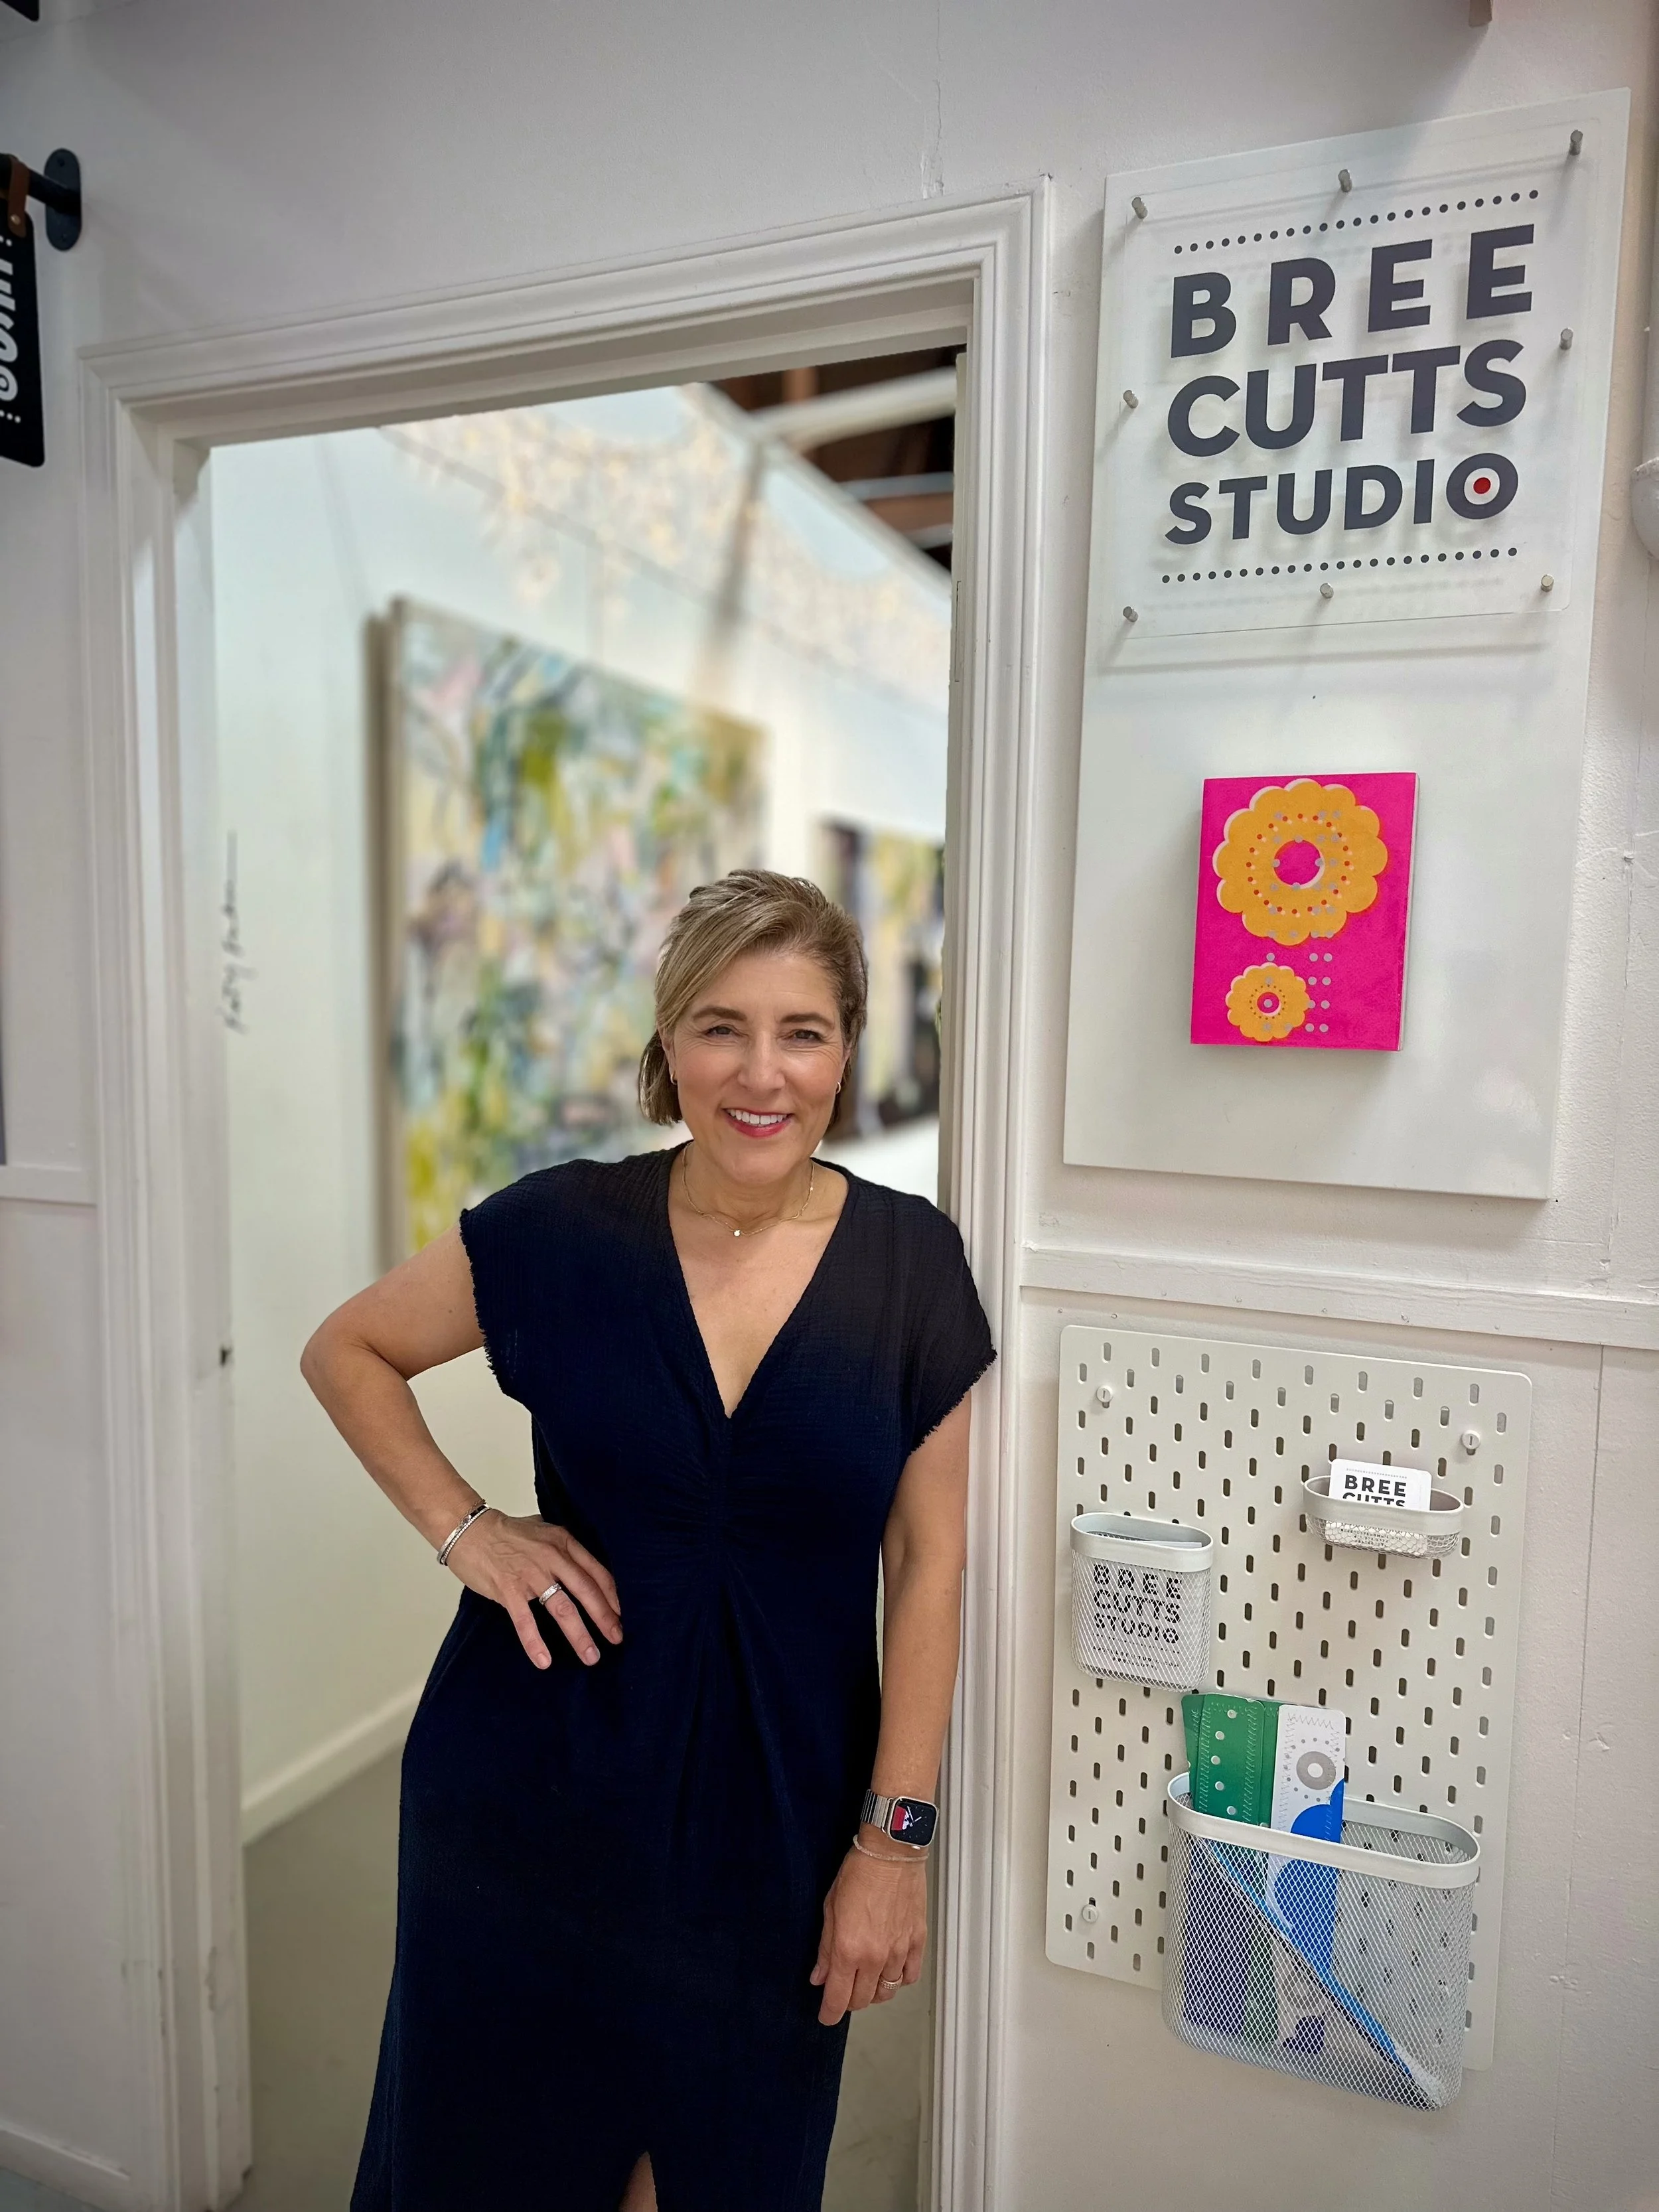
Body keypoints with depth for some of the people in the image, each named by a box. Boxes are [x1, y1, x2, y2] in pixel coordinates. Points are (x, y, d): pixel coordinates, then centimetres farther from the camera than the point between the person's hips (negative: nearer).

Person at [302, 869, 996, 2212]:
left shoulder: (911, 1266, -9)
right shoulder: (564, 1229, -10)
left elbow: (930, 1563, -5)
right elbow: (348, 1352, 4)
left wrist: (896, 1838, -5)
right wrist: (462, 1527, -8)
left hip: (776, 1800, 0)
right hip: (537, 1782, 0)